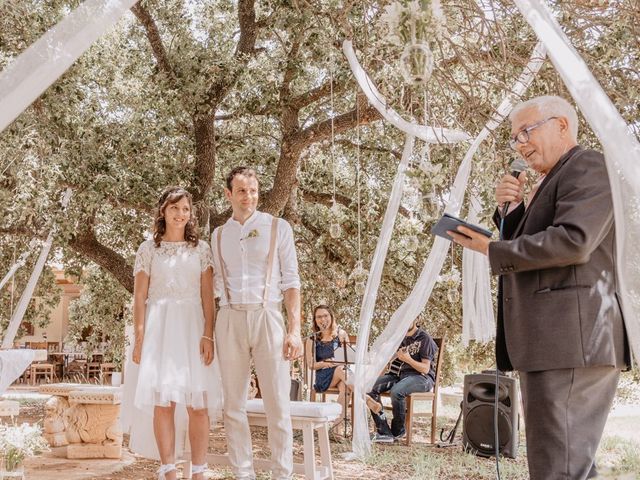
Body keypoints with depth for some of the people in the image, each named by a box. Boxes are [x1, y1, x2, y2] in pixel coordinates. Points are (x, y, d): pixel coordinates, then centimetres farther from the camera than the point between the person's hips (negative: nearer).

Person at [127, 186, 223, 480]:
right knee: (163, 401, -3)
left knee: (198, 403, -4)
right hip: (159, 328, 0)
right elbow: (139, 297, 5)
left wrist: (208, 335, -7)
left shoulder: (201, 249, 9)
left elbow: (208, 296, 4)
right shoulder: (148, 249, 8)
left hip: (192, 327, 0)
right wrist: (139, 338, -4)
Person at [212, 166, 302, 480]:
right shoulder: (219, 235, 14)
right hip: (230, 320, 3)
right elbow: (219, 285, 16)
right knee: (234, 404, 5)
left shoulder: (278, 228, 5)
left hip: (267, 316, -3)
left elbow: (291, 281, 2)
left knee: (277, 403, -3)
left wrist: (294, 329, -7)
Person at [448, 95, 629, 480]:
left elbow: (573, 240, -21)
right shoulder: (554, 182, 25)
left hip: (571, 339, -11)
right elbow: (527, 249, 23)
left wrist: (493, 250, -11)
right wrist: (512, 211, 6)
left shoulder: (588, 166, -5)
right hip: (553, 343, 11)